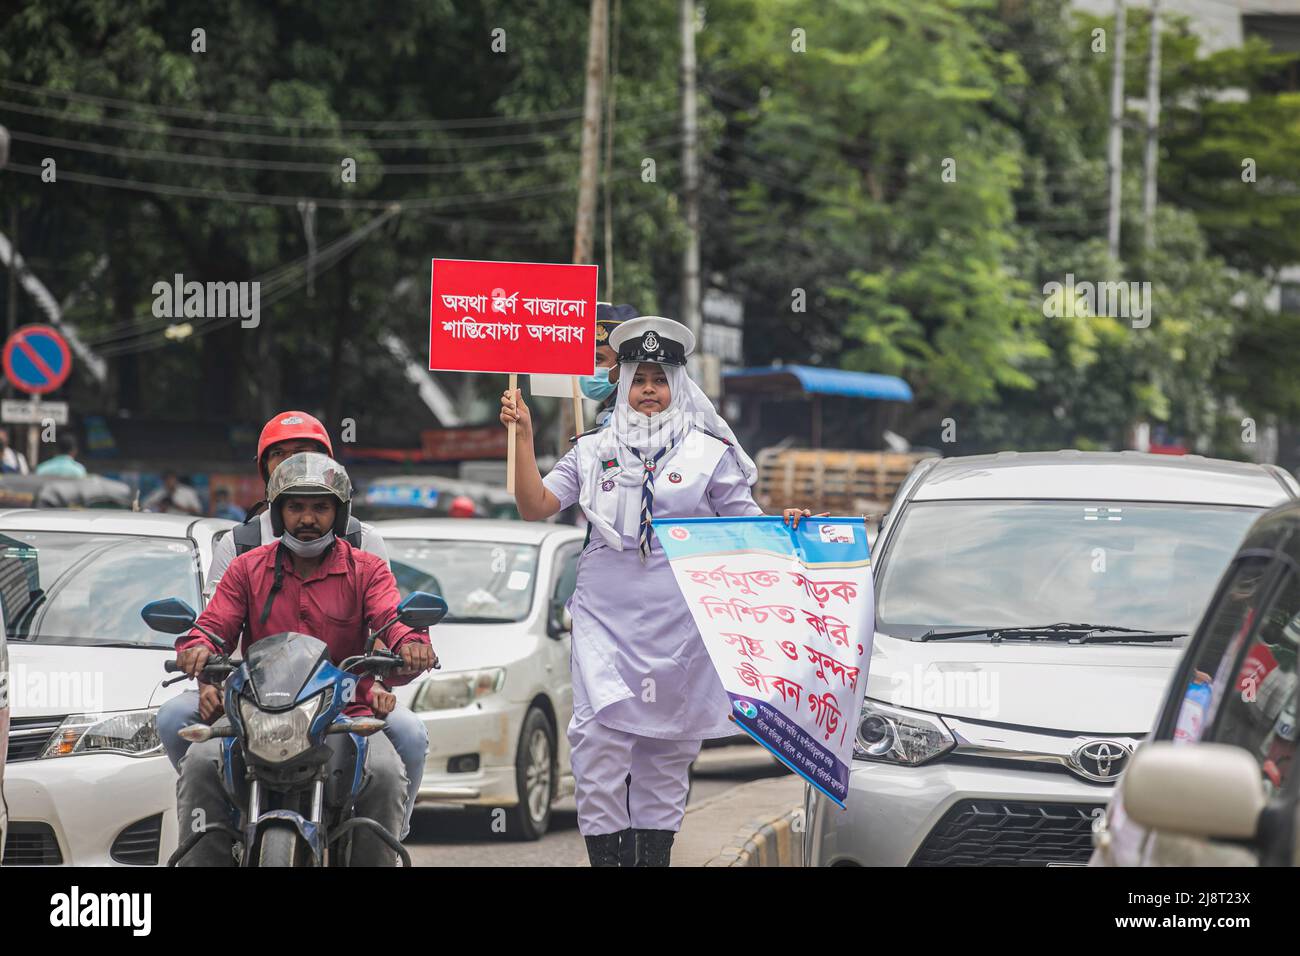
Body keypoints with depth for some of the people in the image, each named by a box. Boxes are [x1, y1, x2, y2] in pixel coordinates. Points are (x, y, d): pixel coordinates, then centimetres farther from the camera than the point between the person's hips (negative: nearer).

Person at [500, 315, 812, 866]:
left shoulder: (709, 453, 7)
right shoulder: (593, 451, 11)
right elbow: (535, 506, 4)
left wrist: (782, 526, -13)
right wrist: (523, 435, -4)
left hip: (678, 622, 0)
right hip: (605, 614, 0)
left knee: (667, 743, 5)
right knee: (600, 734, -14)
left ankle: (654, 855, 14)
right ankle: (603, 852, -11)